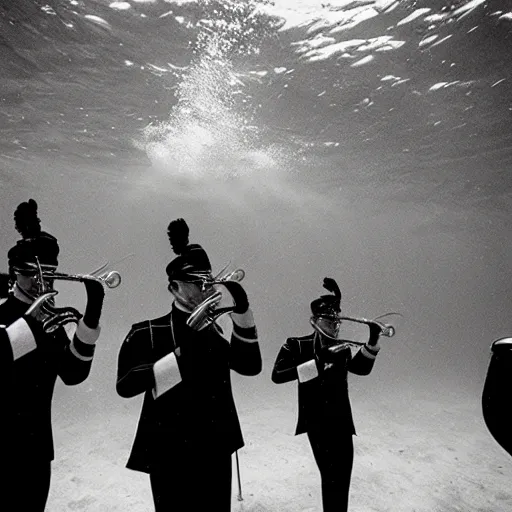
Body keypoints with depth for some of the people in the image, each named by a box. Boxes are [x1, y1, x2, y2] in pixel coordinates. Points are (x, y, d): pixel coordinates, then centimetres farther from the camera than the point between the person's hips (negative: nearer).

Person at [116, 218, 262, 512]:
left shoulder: (213, 331, 5)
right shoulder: (147, 333, -8)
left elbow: (251, 366, -3)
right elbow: (126, 385, -19)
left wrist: (241, 311, -13)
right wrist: (182, 357, -28)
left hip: (216, 453, 5)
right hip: (171, 457, -4)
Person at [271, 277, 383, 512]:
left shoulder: (342, 347, 2)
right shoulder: (297, 345, -11)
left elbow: (362, 368, 16)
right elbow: (277, 375, -24)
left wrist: (373, 340, 1)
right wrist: (318, 362, -29)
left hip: (342, 421, 5)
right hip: (317, 422, -4)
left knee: (341, 478, 12)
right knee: (331, 477, -5)